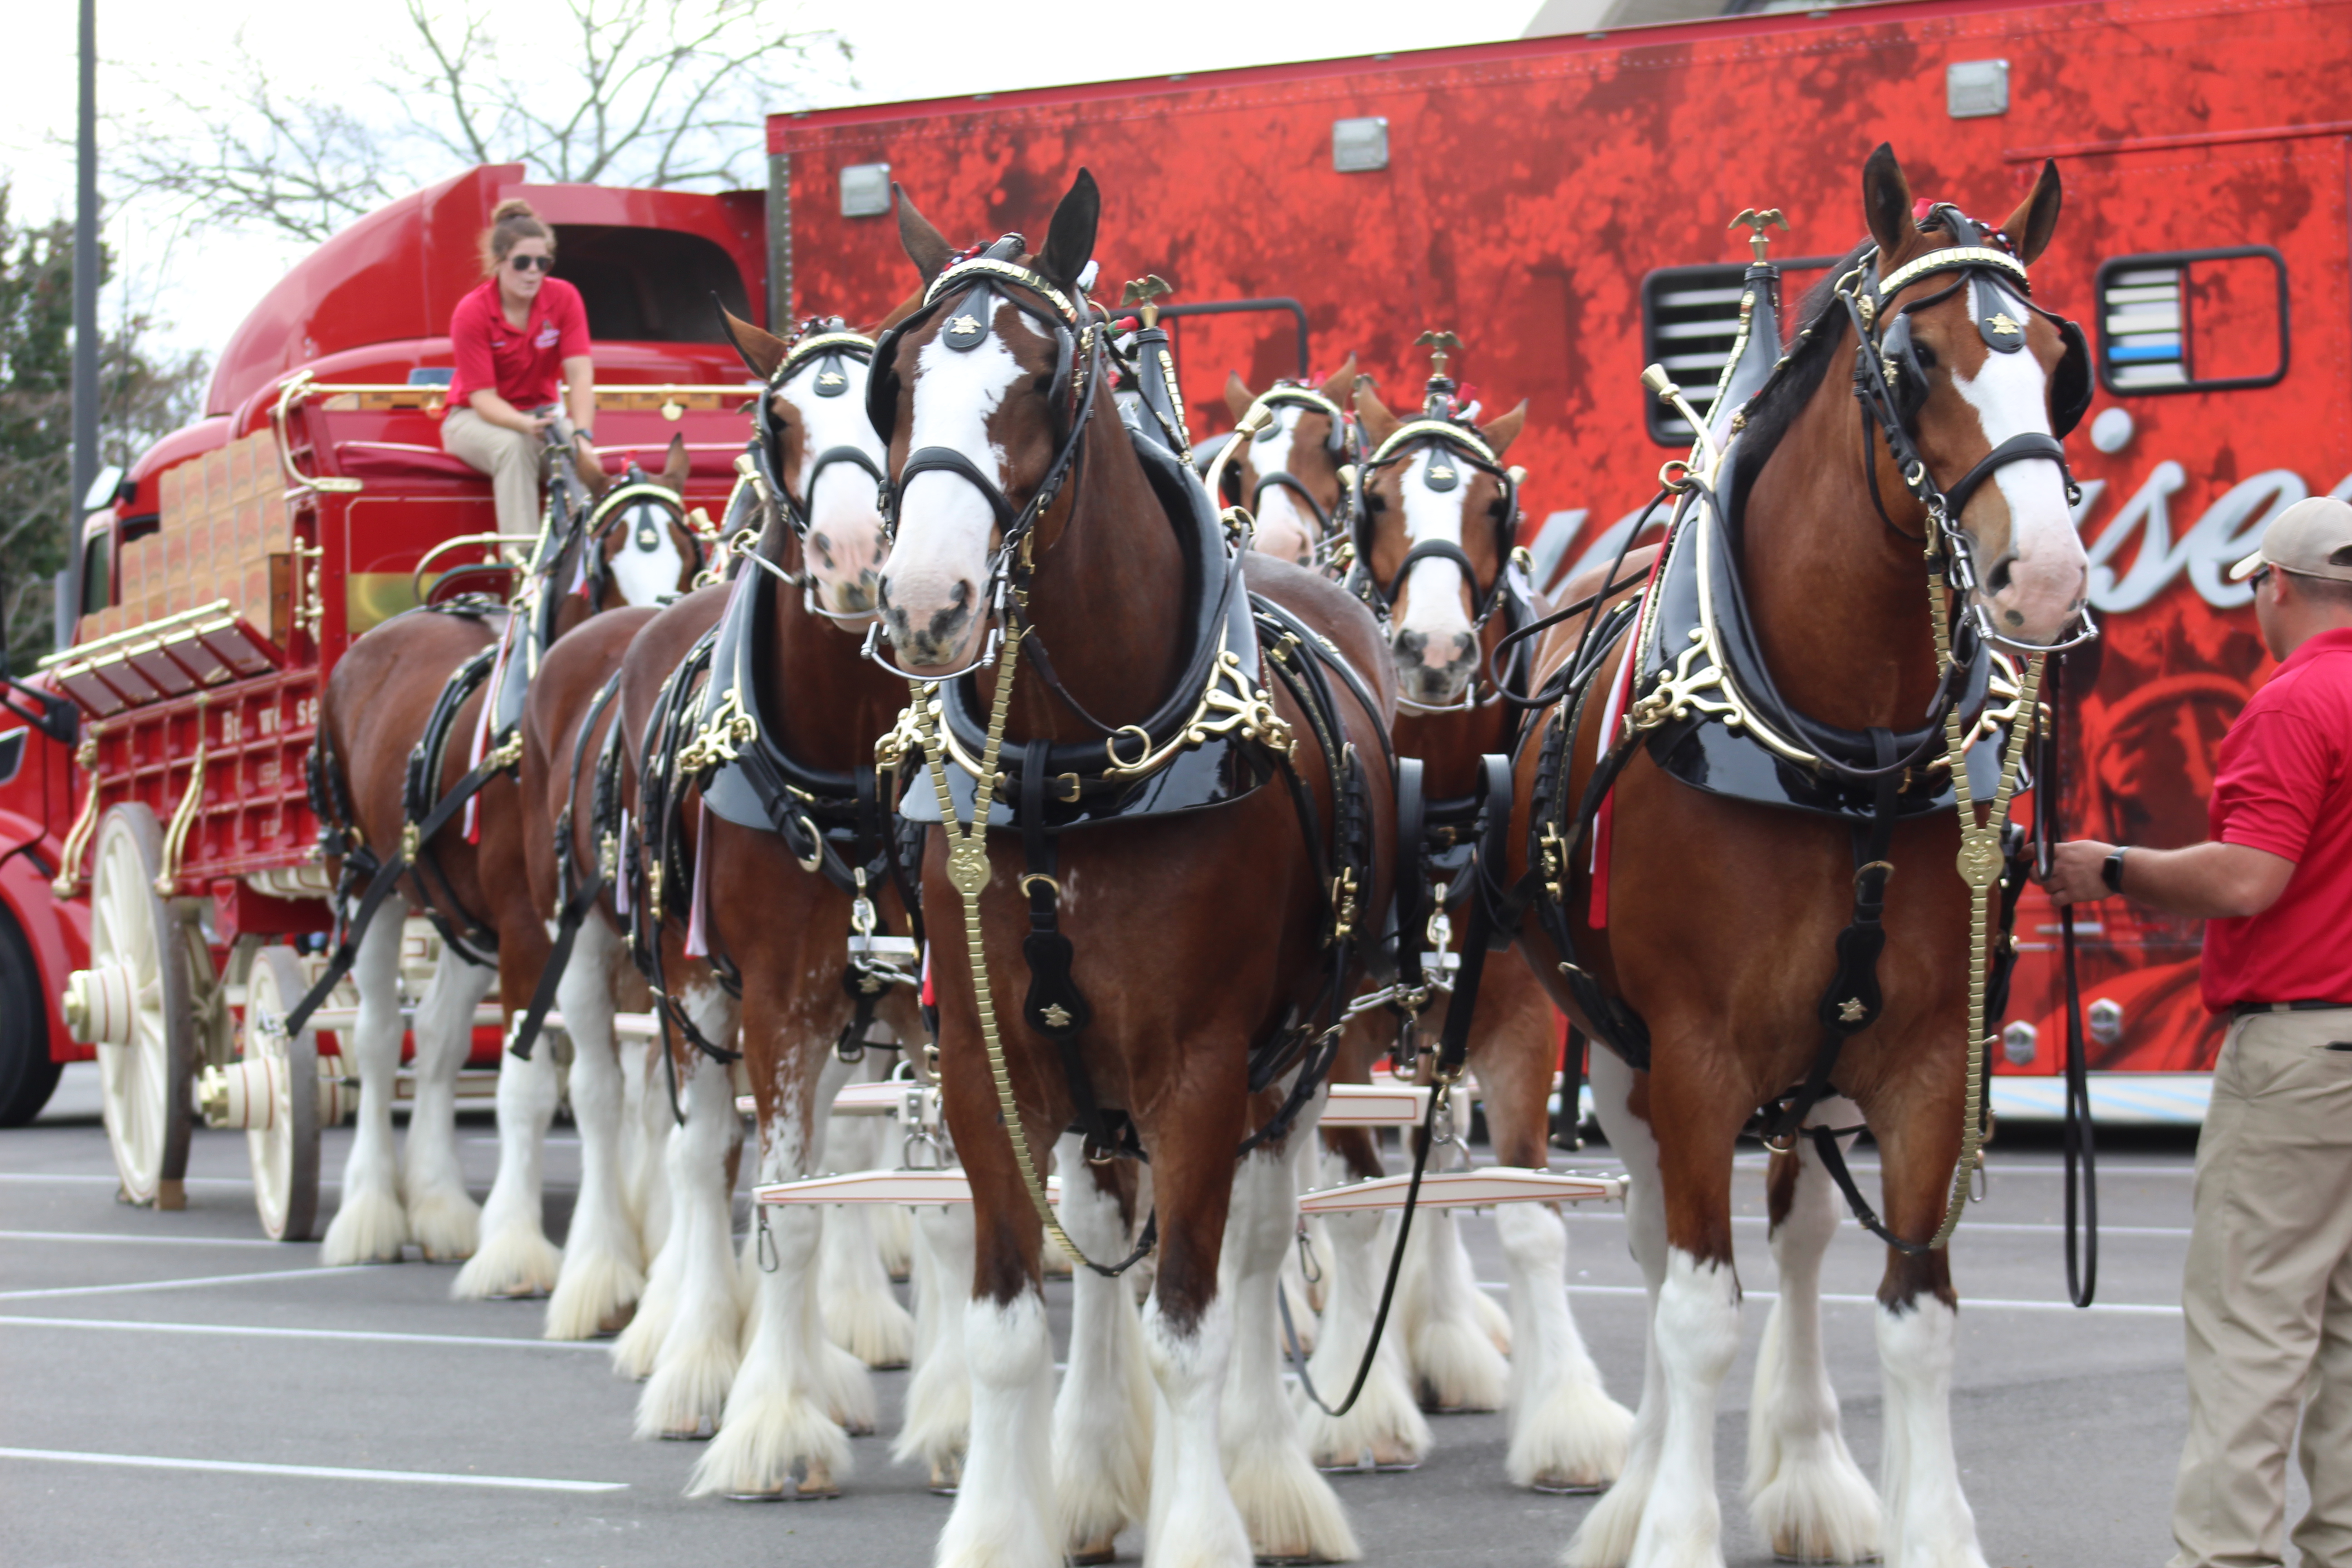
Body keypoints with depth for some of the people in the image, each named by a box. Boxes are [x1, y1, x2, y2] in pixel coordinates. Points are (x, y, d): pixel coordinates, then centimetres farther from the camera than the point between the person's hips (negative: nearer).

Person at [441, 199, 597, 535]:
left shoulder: (564, 298, -10)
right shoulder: (471, 313, -17)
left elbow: (580, 374, -19)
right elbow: (483, 397, -21)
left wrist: (582, 434, -36)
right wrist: (524, 425, -41)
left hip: (542, 414, 2)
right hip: (475, 419, -2)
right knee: (514, 446, -37)